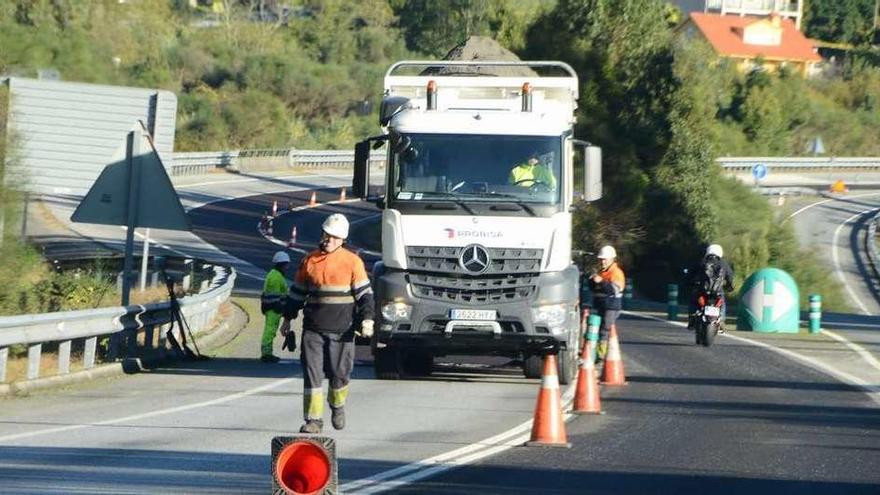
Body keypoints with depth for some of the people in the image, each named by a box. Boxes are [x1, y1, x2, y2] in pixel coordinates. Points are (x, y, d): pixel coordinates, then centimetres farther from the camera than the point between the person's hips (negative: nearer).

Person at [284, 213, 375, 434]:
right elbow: (297, 293, 18)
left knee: (339, 372, 5)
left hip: (341, 330, -2)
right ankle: (313, 419, -4)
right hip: (313, 329, 2)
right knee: (312, 372, -6)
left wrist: (367, 319, -11)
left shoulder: (352, 262, 1)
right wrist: (289, 319, 19)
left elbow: (364, 293, 1)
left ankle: (337, 405, 34)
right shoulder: (309, 261, 9)